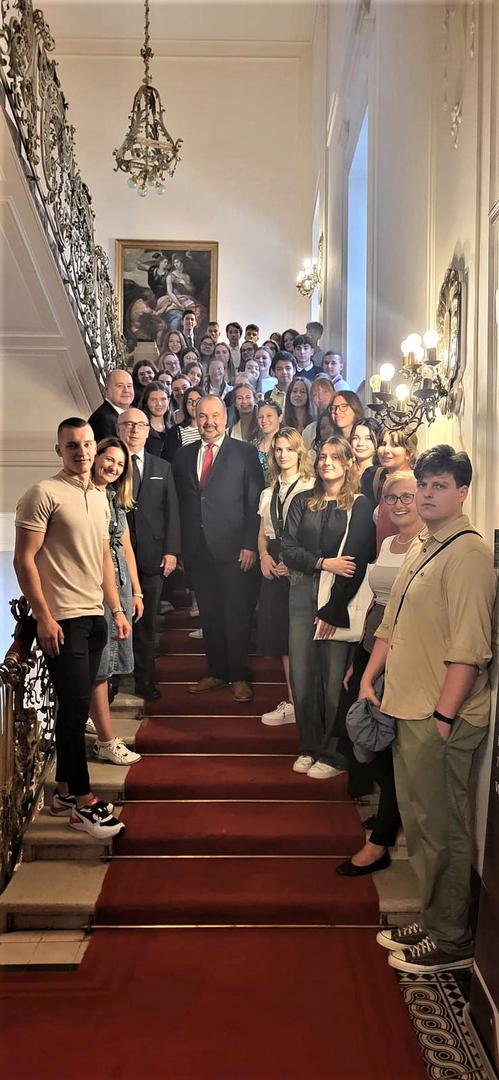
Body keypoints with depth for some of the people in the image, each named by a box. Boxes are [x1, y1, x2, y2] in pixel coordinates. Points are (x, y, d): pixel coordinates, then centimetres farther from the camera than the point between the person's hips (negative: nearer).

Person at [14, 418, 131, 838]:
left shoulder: (99, 497, 15)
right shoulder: (44, 494, -8)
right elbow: (24, 560, -12)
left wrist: (117, 609, 16)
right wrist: (43, 617, -16)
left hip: (95, 616, 7)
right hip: (62, 619, -7)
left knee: (75, 708, 13)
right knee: (76, 708, -4)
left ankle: (64, 792, 25)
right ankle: (83, 802, 9)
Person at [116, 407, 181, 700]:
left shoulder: (163, 468, 13)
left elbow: (172, 512, 9)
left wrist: (171, 550, -1)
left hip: (151, 556, 2)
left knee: (146, 621, 8)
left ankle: (144, 680, 18)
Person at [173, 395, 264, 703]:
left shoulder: (245, 453, 0)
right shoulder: (184, 455, 12)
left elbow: (255, 502, -4)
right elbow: (181, 503, 11)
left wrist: (250, 544, -11)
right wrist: (179, 546, 5)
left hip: (233, 548, -4)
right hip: (197, 548, 4)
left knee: (237, 615, 3)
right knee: (209, 614, 11)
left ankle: (239, 676, 16)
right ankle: (216, 671, 25)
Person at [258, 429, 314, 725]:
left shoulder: (310, 488, -6)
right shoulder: (269, 492, 17)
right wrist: (264, 556, -1)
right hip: (274, 568, 7)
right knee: (281, 635, 9)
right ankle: (292, 702, 19)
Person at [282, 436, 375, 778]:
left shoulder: (360, 506, -1)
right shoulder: (302, 503, 12)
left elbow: (358, 561, -8)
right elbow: (289, 550, 4)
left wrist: (332, 611, -12)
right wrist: (323, 563, -14)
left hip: (341, 600, -4)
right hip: (303, 595, 4)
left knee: (335, 677, -1)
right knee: (302, 673, 5)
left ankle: (334, 754, 14)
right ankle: (310, 746, 22)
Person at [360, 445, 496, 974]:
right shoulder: (421, 548, 14)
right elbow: (391, 624, 19)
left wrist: (443, 716, -21)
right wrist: (369, 680, 14)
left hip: (441, 718, -9)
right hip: (407, 710, 9)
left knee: (440, 829, 4)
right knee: (418, 823, 19)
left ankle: (451, 940, 22)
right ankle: (431, 921, 35)